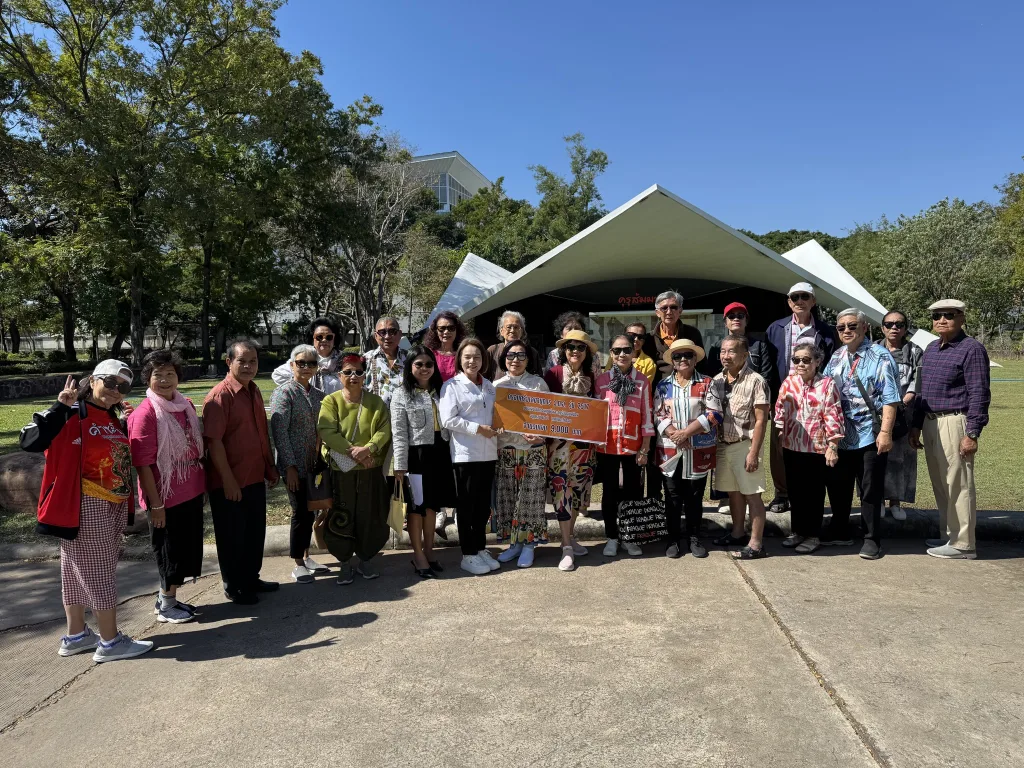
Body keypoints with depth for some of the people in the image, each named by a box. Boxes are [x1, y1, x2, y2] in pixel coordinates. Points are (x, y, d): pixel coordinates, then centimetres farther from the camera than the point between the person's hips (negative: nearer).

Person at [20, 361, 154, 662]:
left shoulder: (115, 420, 11)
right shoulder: (72, 415, -13)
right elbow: (30, 441, -26)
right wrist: (59, 408, -31)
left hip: (114, 507, 8)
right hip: (86, 507, -8)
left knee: (80, 572, 18)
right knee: (98, 573, 0)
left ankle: (75, 636, 29)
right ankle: (110, 642, 11)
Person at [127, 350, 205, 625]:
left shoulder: (186, 406, 5)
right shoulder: (145, 414, -17)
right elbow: (143, 464, -17)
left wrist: (202, 483, 15)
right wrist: (155, 503, -16)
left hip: (192, 492, 7)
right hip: (167, 498, -7)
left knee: (187, 549, 17)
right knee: (170, 552, 7)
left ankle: (169, 599, 34)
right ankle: (166, 607, 25)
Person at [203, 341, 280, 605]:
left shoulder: (254, 391, 8)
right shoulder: (220, 395, -17)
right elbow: (214, 441, -21)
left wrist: (270, 466, 16)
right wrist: (228, 480, -21)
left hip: (255, 478, 8)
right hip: (230, 483, -8)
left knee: (255, 532, 19)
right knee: (232, 537, 8)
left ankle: (251, 578, 36)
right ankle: (233, 588, 24)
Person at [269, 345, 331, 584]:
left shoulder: (318, 395, 10)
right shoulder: (284, 392, -10)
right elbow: (279, 431, -15)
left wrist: (322, 459, 8)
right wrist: (290, 466, -17)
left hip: (314, 464, 6)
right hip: (295, 465, -6)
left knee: (309, 511, 13)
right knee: (300, 512, -1)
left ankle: (306, 557, 27)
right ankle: (298, 565, 13)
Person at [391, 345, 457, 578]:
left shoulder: (440, 391, 11)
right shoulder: (401, 395, -3)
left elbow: (449, 423, 10)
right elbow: (399, 433, -7)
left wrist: (450, 455, 5)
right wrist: (400, 465, -13)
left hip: (439, 453, 5)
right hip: (416, 454, -4)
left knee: (432, 506, 12)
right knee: (417, 506, 4)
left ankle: (429, 552, 24)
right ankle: (418, 556, 13)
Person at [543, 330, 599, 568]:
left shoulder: (590, 376, 8)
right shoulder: (554, 373, -5)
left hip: (584, 439, 5)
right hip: (559, 438, -5)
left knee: (579, 487, 11)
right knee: (562, 489, -6)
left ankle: (570, 537, 28)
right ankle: (567, 548, -1)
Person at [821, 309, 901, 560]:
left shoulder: (880, 357, -9)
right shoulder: (837, 357, 10)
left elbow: (889, 399, -14)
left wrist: (885, 432, -20)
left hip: (870, 435, -6)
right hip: (840, 434, 6)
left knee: (870, 490, 4)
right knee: (837, 484, 15)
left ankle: (872, 540, 17)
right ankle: (839, 532, 31)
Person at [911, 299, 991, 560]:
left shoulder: (972, 348, -8)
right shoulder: (931, 349, 15)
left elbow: (979, 394, -13)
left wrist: (972, 434, -17)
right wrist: (916, 426, 17)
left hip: (953, 423, -8)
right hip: (930, 422, 8)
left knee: (958, 486, -2)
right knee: (940, 485, 15)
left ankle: (962, 544, 6)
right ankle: (948, 536, 26)